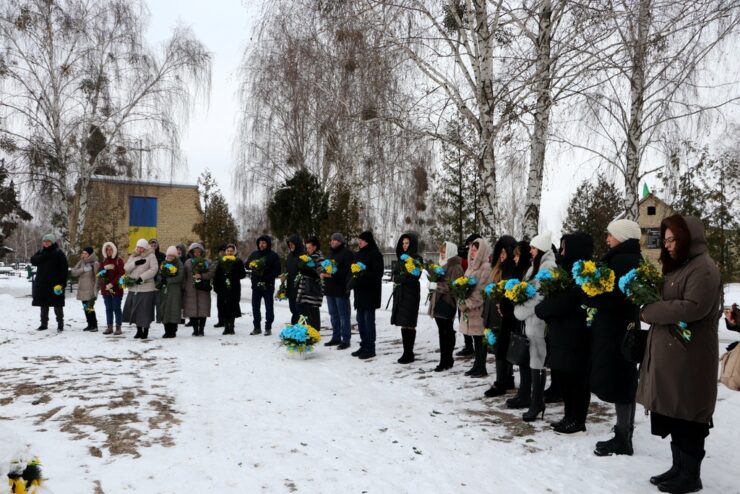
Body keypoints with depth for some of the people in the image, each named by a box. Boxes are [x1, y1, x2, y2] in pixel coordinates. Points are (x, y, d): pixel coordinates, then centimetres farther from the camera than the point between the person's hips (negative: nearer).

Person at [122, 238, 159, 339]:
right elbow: (126, 268, 4)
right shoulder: (133, 256, 15)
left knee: (145, 310, -3)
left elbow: (154, 269, -14)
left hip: (146, 287, -5)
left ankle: (145, 331, 8)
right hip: (134, 287, 5)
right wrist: (135, 263, -13)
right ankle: (139, 330, 20)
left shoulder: (151, 256, -2)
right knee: (135, 310, 7)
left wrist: (142, 277, -19)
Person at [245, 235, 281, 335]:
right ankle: (257, 327, 19)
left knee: (269, 307, 2)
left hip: (268, 285, -4)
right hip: (256, 284, 4)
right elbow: (246, 264, 11)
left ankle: (268, 328, 9)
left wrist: (267, 278, -18)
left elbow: (277, 271, -6)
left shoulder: (273, 256, -2)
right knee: (255, 307, 9)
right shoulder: (254, 254, 11)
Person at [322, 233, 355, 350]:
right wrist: (323, 273, 4)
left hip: (341, 289, -9)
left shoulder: (347, 253, -10)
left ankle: (345, 340, 2)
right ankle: (336, 338, 24)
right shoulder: (331, 253, 18)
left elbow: (348, 271, -18)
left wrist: (332, 275, -22)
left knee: (343, 316, -3)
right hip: (330, 288, 9)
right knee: (333, 315, 14)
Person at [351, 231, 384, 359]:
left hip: (370, 292, -8)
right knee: (360, 320, 11)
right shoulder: (359, 254, 14)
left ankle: (370, 349, 3)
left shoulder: (375, 254, -10)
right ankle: (364, 346, 21)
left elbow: (377, 273, -14)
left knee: (369, 320, -4)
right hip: (360, 291, 8)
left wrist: (362, 274, -24)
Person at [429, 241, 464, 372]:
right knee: (445, 333, 12)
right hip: (439, 303, 8)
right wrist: (432, 284, 6)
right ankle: (447, 360, 19)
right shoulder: (443, 265, 17)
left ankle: (445, 361, 3)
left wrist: (436, 285, -19)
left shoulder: (456, 268, -11)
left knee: (445, 333, -4)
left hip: (447, 304, -8)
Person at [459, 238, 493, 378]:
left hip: (480, 309, -8)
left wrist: (468, 304, -16)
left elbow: (482, 291, -18)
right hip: (470, 308, 8)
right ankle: (477, 365, 21)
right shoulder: (472, 266, 15)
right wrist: (463, 301, 6)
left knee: (481, 339, 0)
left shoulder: (486, 268, -13)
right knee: (476, 338, 13)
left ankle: (481, 368, 8)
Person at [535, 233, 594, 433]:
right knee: (564, 376, 14)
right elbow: (559, 296, 17)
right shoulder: (572, 269, 15)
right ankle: (570, 416, 25)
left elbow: (562, 301, -20)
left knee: (575, 378, 1)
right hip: (564, 334, 9)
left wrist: (540, 308, -6)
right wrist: (546, 308, 0)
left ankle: (577, 421, 12)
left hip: (575, 336, -9)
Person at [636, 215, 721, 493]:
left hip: (688, 358, -9)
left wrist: (648, 311, -16)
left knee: (688, 417, 0)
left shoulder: (703, 268, -12)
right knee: (674, 415, 13)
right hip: (669, 355, 9)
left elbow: (694, 307, -24)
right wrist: (649, 307, 3)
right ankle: (679, 467, 24)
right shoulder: (679, 267, 17)